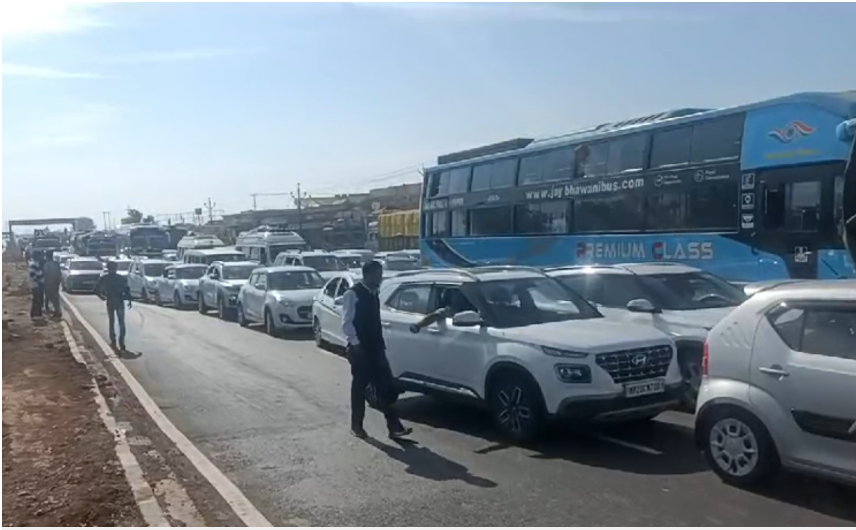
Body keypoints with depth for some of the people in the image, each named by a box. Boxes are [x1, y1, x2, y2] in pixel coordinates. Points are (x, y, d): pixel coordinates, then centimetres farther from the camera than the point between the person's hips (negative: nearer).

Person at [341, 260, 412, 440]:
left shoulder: (373, 294, 12)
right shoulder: (352, 294, -11)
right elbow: (347, 323, -14)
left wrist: (381, 343, 13)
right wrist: (356, 343, -18)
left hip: (375, 348, 7)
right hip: (360, 349, -7)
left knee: (385, 387, 2)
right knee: (359, 388, 5)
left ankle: (394, 426, 3)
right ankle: (356, 426, 20)